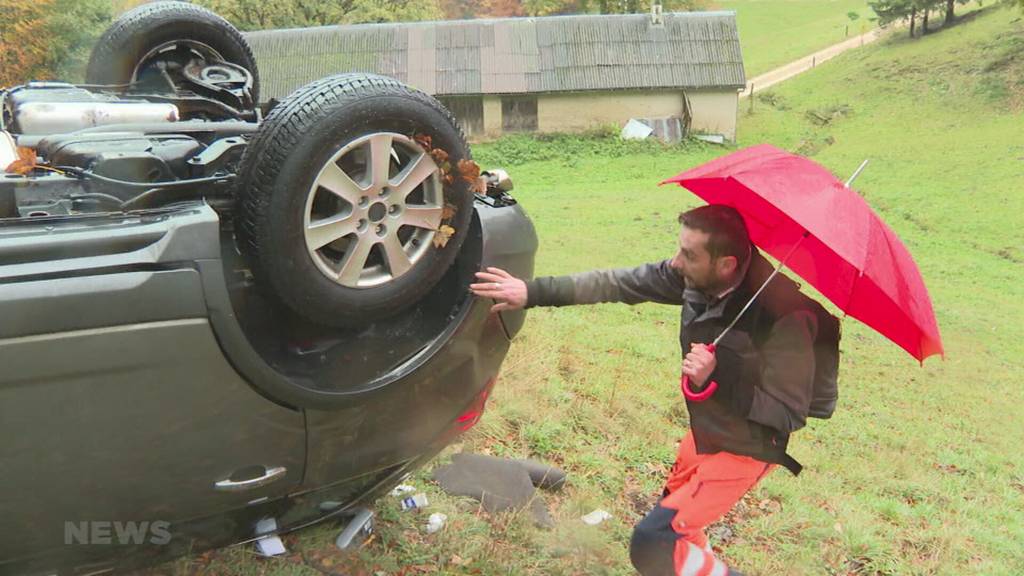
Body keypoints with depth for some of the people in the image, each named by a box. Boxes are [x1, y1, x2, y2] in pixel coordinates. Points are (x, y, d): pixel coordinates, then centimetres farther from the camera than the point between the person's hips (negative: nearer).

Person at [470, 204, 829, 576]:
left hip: (742, 448, -7)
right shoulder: (693, 278, -15)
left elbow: (789, 414, -26)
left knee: (652, 543, -15)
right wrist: (533, 291, -13)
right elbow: (618, 283, -10)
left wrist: (718, 380, -37)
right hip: (704, 431, 8)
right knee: (672, 510, 28)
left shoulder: (783, 316, -33)